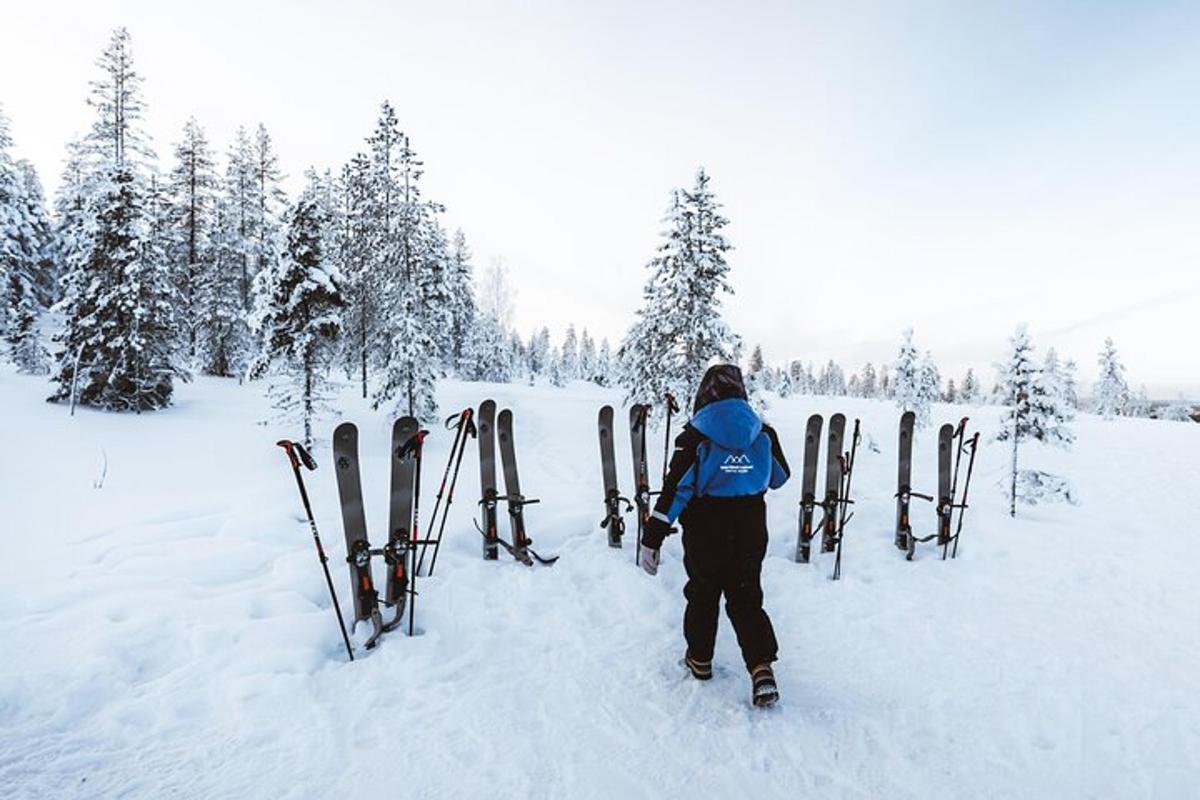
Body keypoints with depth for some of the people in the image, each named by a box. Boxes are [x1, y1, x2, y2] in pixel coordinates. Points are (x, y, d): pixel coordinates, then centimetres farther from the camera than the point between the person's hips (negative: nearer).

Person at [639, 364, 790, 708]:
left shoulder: (695, 436, -15)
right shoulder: (763, 434, -4)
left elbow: (675, 489, -18)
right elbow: (780, 478, 11)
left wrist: (652, 538, -15)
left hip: (705, 537, -2)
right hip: (750, 534, 3)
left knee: (702, 594, 17)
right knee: (746, 599, 14)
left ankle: (700, 659, 32)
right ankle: (762, 669, 1)